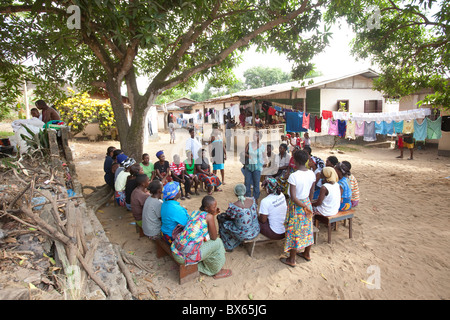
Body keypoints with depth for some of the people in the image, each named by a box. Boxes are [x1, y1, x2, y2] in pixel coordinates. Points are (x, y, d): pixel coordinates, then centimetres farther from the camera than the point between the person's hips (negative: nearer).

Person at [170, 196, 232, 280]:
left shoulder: (195, 212, 10)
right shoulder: (209, 216, -10)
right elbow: (214, 237, -3)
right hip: (188, 254, -8)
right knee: (217, 242, 8)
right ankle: (216, 272, 26)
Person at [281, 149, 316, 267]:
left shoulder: (294, 176, -25)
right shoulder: (312, 174, -5)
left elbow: (293, 197, -26)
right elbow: (312, 192, 7)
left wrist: (304, 206, -13)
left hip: (296, 206, -6)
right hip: (307, 203, 7)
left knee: (294, 232, 7)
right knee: (307, 229, 22)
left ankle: (291, 260, 22)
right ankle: (307, 253, 41)